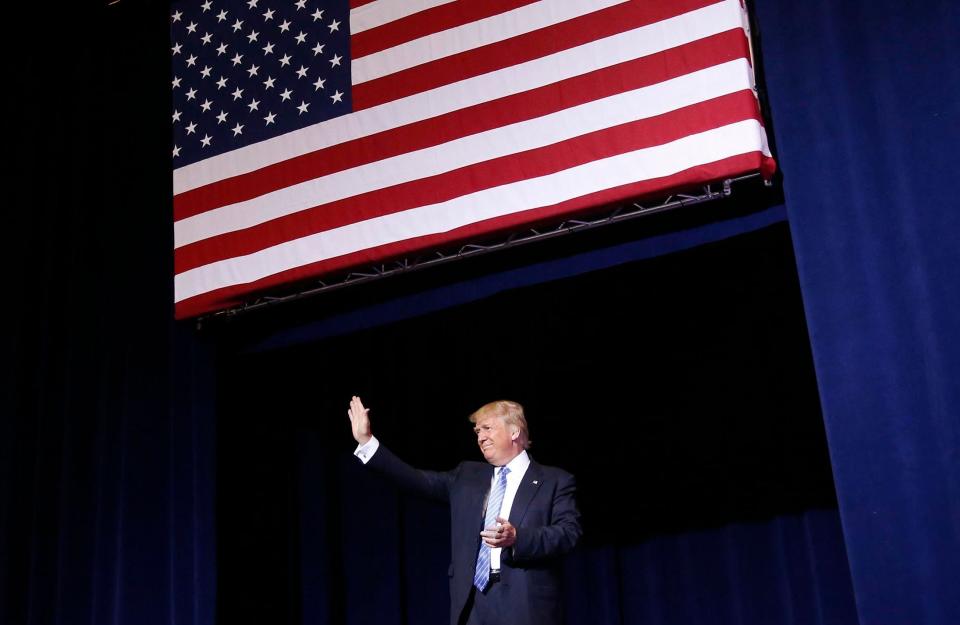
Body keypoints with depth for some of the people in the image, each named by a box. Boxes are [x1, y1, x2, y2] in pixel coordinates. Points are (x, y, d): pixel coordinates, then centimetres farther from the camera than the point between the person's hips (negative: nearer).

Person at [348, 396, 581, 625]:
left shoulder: (556, 481, 3)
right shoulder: (467, 476, 17)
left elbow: (569, 532, -8)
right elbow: (418, 481, 11)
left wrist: (517, 538, -25)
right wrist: (367, 441, 5)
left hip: (525, 602, -4)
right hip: (473, 600, 4)